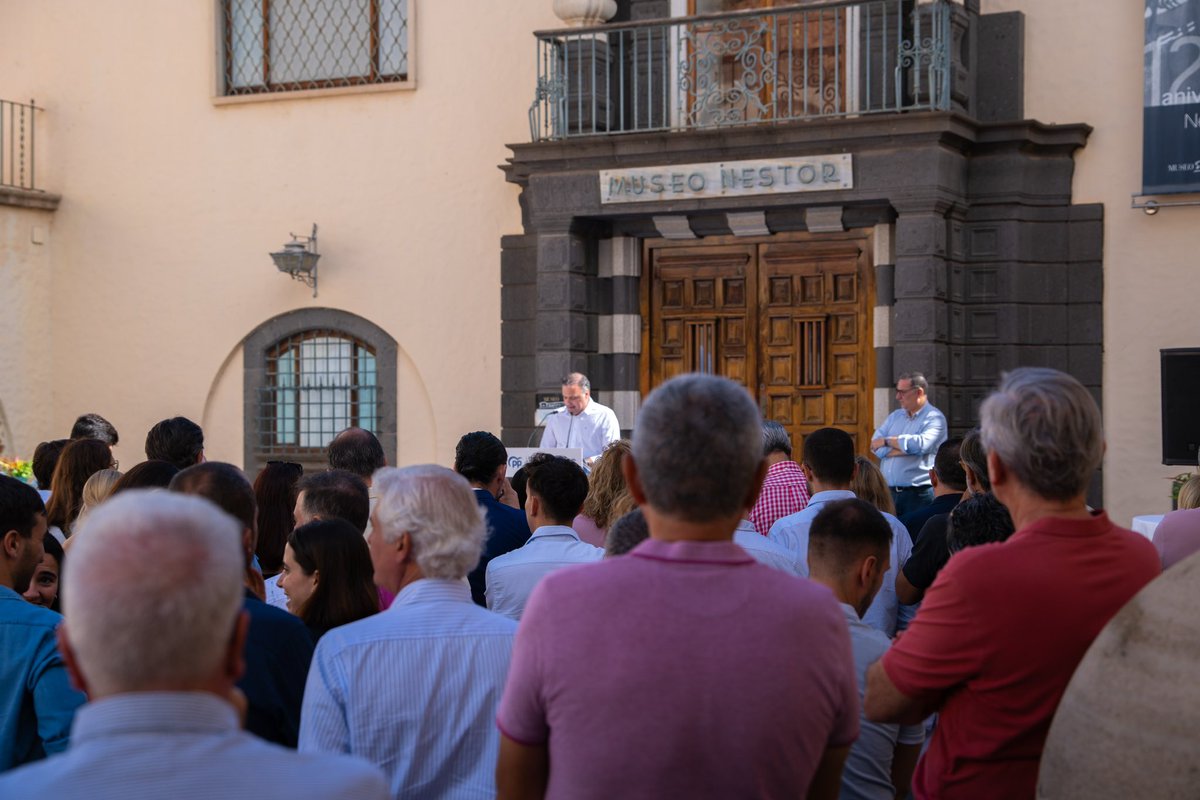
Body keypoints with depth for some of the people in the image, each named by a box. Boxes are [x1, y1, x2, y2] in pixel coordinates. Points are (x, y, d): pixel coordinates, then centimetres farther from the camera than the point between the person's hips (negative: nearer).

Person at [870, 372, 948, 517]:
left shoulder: (934, 418, -2)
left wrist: (887, 441, -6)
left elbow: (920, 444, -20)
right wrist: (905, 448, -11)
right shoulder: (895, 416, 16)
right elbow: (876, 446, 3)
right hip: (888, 492, 5)